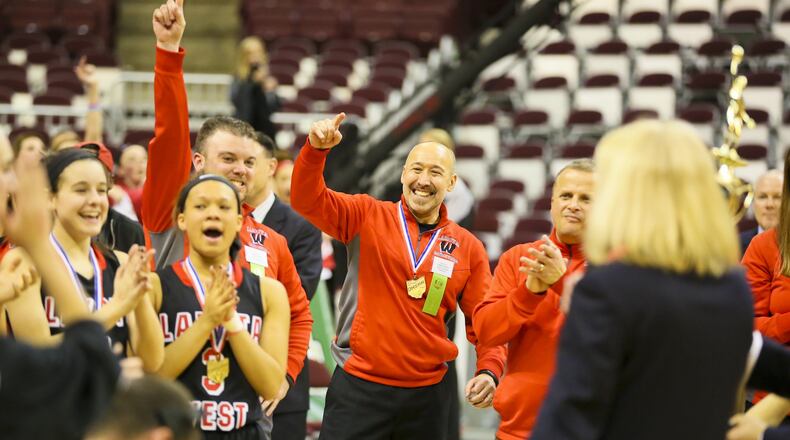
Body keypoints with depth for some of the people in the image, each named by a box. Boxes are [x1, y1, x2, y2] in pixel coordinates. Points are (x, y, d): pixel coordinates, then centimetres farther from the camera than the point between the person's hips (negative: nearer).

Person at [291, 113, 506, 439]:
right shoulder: (367, 217, 2)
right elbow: (307, 199, -9)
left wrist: (489, 370, -9)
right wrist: (316, 149, -26)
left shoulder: (468, 248, 6)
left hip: (426, 395, 3)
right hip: (358, 386, -3)